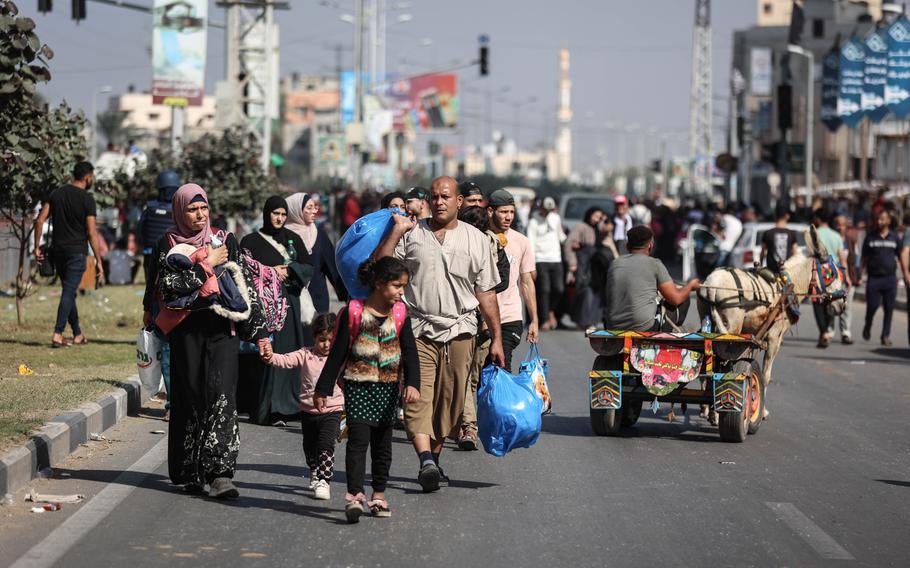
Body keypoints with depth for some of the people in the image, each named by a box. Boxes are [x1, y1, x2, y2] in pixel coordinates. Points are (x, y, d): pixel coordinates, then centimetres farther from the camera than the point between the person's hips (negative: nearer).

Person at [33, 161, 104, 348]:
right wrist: (99, 261, -8)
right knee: (69, 292, -5)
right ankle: (57, 334, -14)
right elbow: (91, 232, -12)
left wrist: (37, 246, 5)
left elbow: (40, 220, 0)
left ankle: (78, 335, 22)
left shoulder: (56, 194, 6)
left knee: (69, 291, 15)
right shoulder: (87, 199, -9)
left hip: (58, 249, 5)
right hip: (77, 252, -5)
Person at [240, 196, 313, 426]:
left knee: (288, 353, -3)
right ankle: (263, 409, -10)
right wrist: (270, 272, -13)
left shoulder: (293, 239, 14)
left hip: (289, 304, 3)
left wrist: (289, 270, -8)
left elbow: (308, 267, 9)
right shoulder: (251, 241, 4)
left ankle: (284, 406, -1)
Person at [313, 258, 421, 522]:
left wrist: (412, 384, -19)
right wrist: (323, 390, -3)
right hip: (358, 386, -4)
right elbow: (337, 353, -4)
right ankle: (354, 495, -20)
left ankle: (378, 496, 21)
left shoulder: (400, 314, 3)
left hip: (388, 388, 4)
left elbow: (409, 352, -3)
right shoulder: (353, 312, -7)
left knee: (382, 444, 11)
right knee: (358, 440, -13)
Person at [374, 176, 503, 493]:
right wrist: (396, 232, -7)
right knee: (418, 396, -15)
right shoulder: (411, 234, 7)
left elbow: (486, 293, 10)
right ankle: (426, 461, -24)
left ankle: (434, 460, 16)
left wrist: (496, 338, 7)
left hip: (459, 331, 1)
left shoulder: (476, 240, 10)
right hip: (418, 328, -1)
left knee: (449, 401, 4)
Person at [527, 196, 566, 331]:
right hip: (541, 259, -5)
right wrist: (531, 264, -14)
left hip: (556, 259, 5)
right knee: (544, 290, -8)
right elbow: (530, 243, -8)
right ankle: (546, 320, -2)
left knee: (559, 289, -2)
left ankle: (551, 311, 24)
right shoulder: (534, 221, -4)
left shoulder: (556, 218, 13)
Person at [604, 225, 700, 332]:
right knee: (684, 300, 17)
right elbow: (676, 299, -1)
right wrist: (690, 285, 22)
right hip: (644, 328, -6)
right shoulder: (654, 264, -3)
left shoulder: (615, 264, 11)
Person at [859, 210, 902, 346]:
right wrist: (860, 275, 2)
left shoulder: (895, 238, 7)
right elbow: (864, 258, 9)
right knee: (872, 305, -6)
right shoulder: (870, 237, 6)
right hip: (874, 278, -1)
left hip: (890, 278, 1)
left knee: (889, 309, 0)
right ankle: (868, 326, 23)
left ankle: (886, 336, 8)